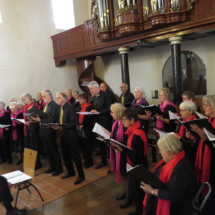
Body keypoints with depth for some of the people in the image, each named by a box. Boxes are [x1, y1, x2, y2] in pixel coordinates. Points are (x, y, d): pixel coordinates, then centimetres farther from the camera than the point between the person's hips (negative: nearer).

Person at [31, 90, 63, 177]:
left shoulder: (54, 105, -14)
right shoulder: (45, 105, 11)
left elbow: (53, 119, -23)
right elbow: (43, 117, 10)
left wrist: (40, 120, -25)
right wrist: (37, 119, -7)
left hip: (49, 130, -8)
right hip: (42, 130, 8)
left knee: (53, 149, 4)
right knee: (47, 150, 17)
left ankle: (59, 168, 18)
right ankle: (52, 166, 31)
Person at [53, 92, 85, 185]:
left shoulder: (70, 107, -16)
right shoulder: (60, 108, 10)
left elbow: (74, 123, -22)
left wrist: (62, 127, -27)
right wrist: (57, 126, -5)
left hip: (70, 134, -8)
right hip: (63, 133, 8)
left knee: (75, 155, 1)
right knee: (65, 154, 17)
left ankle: (81, 176, 15)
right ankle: (71, 171, 37)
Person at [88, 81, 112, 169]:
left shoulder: (105, 95, -13)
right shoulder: (94, 96, 8)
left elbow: (110, 108, -19)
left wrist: (99, 112, -21)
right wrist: (93, 111, -5)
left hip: (105, 122, -7)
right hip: (97, 121, 7)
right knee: (100, 142, 13)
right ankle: (103, 161, 28)